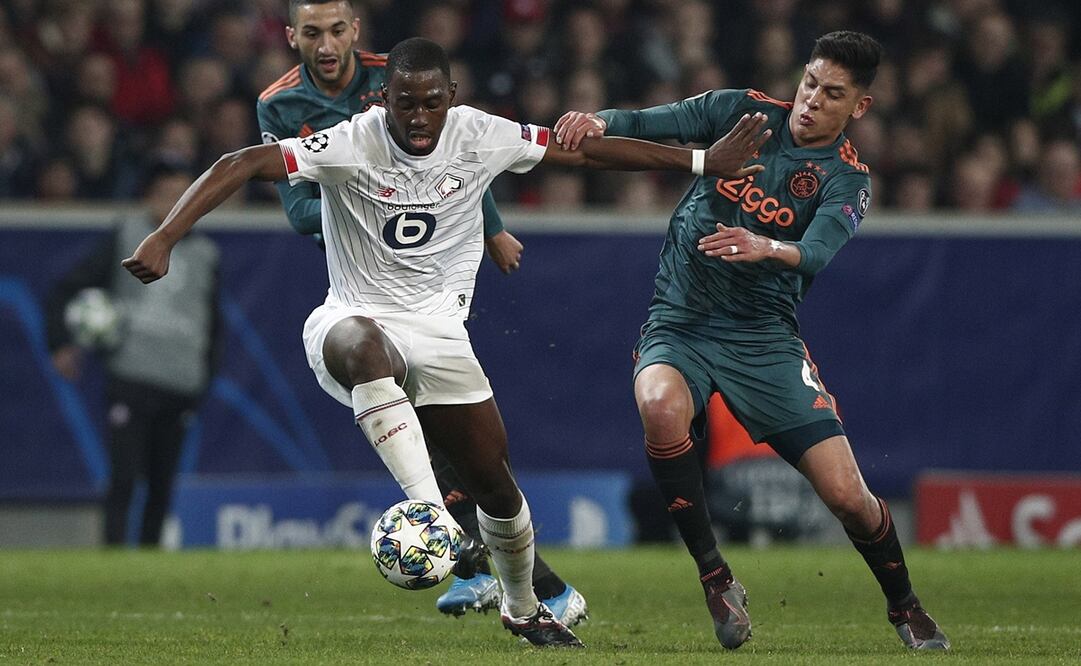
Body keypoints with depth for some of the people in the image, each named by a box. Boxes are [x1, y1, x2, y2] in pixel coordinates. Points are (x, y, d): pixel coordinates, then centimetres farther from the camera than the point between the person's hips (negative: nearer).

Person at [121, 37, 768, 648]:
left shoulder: (480, 136, -5)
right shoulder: (351, 144, -17)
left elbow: (590, 151, 3)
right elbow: (242, 166, -25)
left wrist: (702, 162, 6)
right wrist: (165, 239, -38)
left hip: (438, 330, 4)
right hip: (357, 318, -4)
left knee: (496, 483, 4)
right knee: (360, 344, -42)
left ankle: (523, 607, 33)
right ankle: (428, 511, -49)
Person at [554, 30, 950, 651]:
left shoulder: (847, 180, -5)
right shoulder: (743, 112, 1)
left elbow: (815, 253, -24)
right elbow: (652, 125, -8)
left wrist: (764, 247, -46)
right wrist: (598, 121, -31)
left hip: (764, 337, 0)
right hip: (680, 323, 1)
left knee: (847, 494, -8)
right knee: (661, 405, -35)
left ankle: (905, 606, 23)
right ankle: (715, 577, -18)